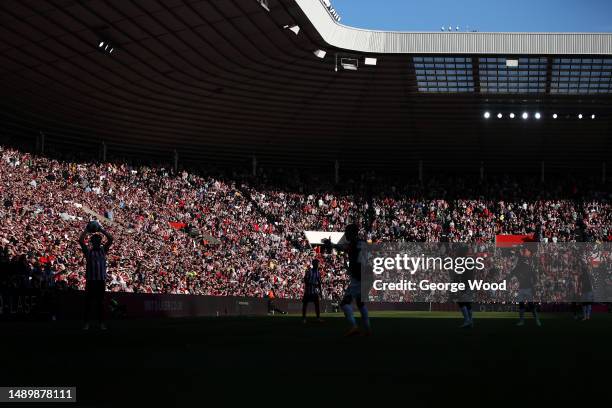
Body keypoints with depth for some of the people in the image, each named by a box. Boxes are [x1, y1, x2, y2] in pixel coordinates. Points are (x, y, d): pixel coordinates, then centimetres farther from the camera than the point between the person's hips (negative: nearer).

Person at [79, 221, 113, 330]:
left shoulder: (103, 250, 10)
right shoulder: (88, 251, 5)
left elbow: (110, 239, 1)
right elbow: (80, 240, -7)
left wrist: (101, 230, -1)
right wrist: (86, 230, -3)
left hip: (101, 280, 2)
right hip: (90, 279, -2)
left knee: (100, 302, 5)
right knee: (88, 301, 0)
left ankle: (101, 322, 9)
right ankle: (86, 322, 5)